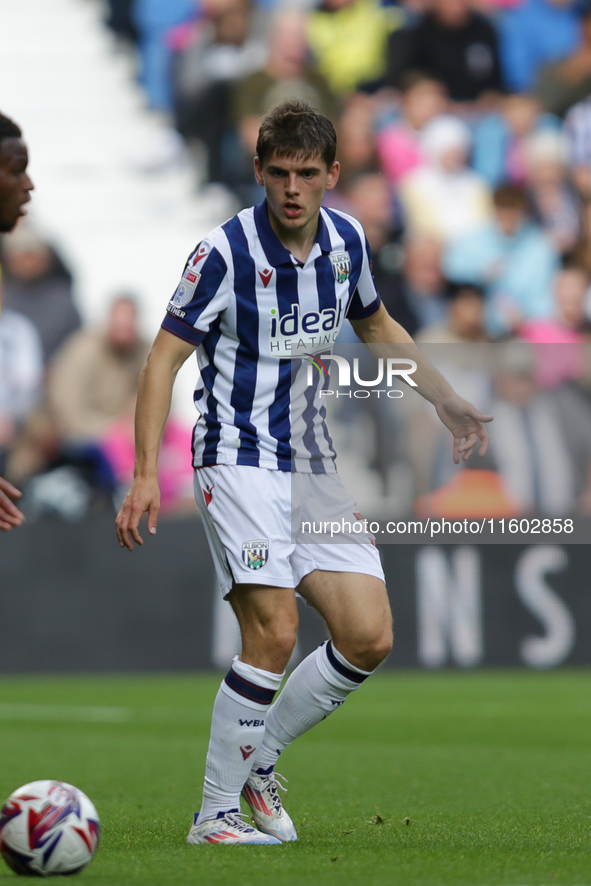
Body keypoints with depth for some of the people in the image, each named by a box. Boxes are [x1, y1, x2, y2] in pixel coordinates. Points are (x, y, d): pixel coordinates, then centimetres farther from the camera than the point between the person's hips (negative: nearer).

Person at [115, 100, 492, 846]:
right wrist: (145, 473, -24)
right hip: (238, 460, -6)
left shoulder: (346, 240, 4)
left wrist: (446, 402, 23)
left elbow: (375, 325, 24)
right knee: (274, 634, -20)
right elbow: (165, 358, -15)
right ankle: (215, 816, -9)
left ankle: (256, 760, 16)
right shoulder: (225, 252, -14)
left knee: (368, 637, -2)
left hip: (312, 466, 7)